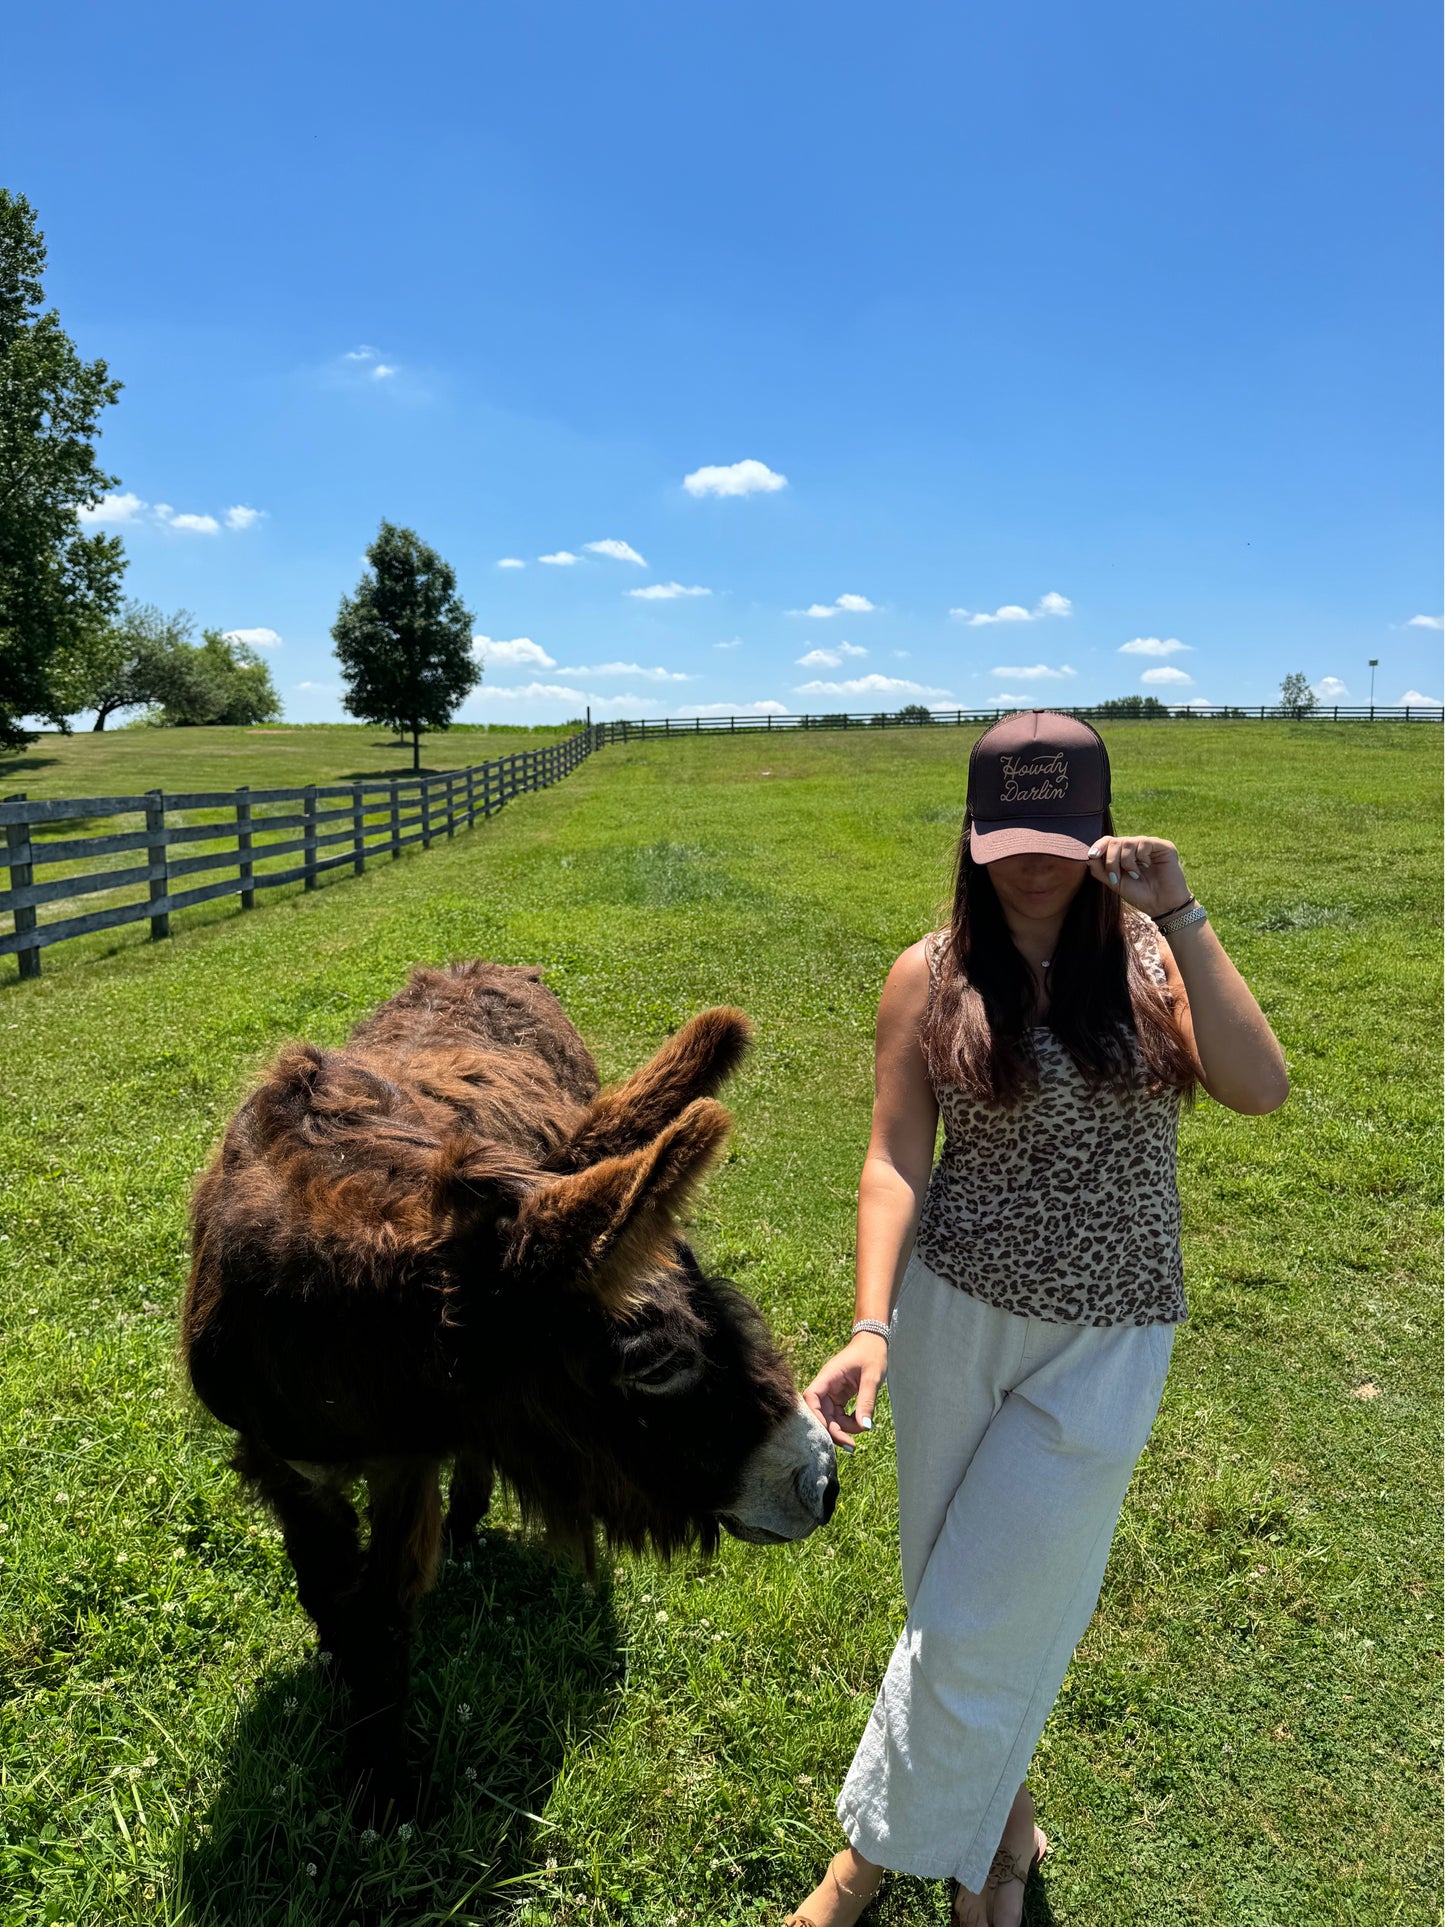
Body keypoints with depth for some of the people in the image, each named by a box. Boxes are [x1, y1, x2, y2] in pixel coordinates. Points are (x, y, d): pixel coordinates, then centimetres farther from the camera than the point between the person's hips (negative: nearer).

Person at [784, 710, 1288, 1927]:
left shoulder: (1151, 961, -4)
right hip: (953, 1320, 1)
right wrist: (872, 1329, -20)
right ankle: (995, 1811, 46)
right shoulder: (931, 979, -6)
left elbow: (1260, 1089, -19)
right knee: (958, 1597, 17)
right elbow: (896, 1162, -9)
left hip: (1105, 1344, 0)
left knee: (986, 1614, 8)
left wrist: (1179, 916, -24)